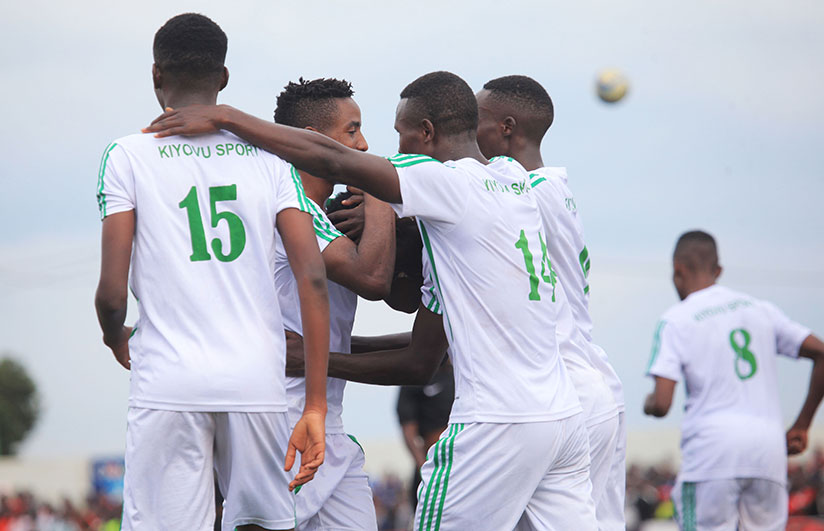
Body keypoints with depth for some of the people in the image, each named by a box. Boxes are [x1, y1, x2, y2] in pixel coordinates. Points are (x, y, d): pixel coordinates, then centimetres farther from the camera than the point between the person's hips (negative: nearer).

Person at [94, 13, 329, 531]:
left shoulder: (128, 156, 3)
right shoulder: (269, 156, 9)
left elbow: (113, 292, -3)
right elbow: (313, 278, 0)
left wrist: (115, 338, 22)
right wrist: (316, 408, 1)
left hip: (168, 385, -2)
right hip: (258, 382, 2)